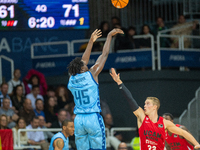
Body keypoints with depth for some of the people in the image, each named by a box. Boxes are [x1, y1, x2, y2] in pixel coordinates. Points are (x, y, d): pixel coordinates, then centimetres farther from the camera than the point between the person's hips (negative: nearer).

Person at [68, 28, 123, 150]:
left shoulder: (72, 80, 6)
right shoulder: (91, 74, -6)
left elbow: (83, 60, 21)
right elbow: (104, 54, 2)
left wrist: (91, 41, 30)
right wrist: (109, 36, 13)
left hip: (79, 119, 5)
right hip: (93, 117, -5)